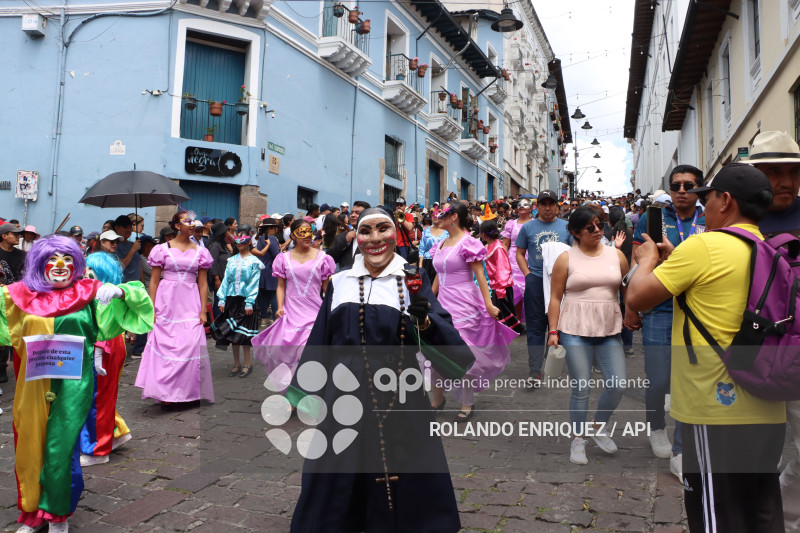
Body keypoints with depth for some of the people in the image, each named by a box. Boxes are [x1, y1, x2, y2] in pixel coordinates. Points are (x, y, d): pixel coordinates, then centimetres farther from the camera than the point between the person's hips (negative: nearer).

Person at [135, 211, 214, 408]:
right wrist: (152, 309, -3)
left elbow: (203, 283, 7)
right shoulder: (163, 249, 3)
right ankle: (166, 393, 9)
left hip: (190, 305, 1)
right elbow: (154, 281, 3)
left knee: (191, 346, -3)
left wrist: (203, 311, 1)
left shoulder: (200, 252, 7)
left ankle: (190, 392, 11)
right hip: (167, 302, -1)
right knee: (165, 345, -1)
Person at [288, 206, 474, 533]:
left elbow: (448, 338, -7)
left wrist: (424, 320, -26)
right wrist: (306, 389, 12)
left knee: (405, 485, 9)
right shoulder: (339, 282, 7)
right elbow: (319, 344, 13)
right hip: (346, 395, 2)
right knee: (338, 485, 13)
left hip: (399, 397, -1)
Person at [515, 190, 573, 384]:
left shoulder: (566, 227, 7)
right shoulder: (528, 227, 6)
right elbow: (519, 253, 10)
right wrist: (527, 274, -3)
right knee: (535, 326, 0)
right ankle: (535, 370, 1)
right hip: (535, 281, -1)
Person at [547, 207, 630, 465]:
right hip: (575, 331, -3)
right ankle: (578, 439, 21)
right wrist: (553, 331, -6)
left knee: (618, 385, -1)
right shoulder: (566, 259, -1)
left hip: (609, 331, 3)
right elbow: (555, 297, 0)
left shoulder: (616, 255, 7)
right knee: (581, 389, 1)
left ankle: (599, 428, 26)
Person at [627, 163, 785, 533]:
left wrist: (649, 259, 7)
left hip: (717, 414, -8)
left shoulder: (703, 245, -15)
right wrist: (673, 259, 19)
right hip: (769, 414, 8)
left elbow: (636, 298, -11)